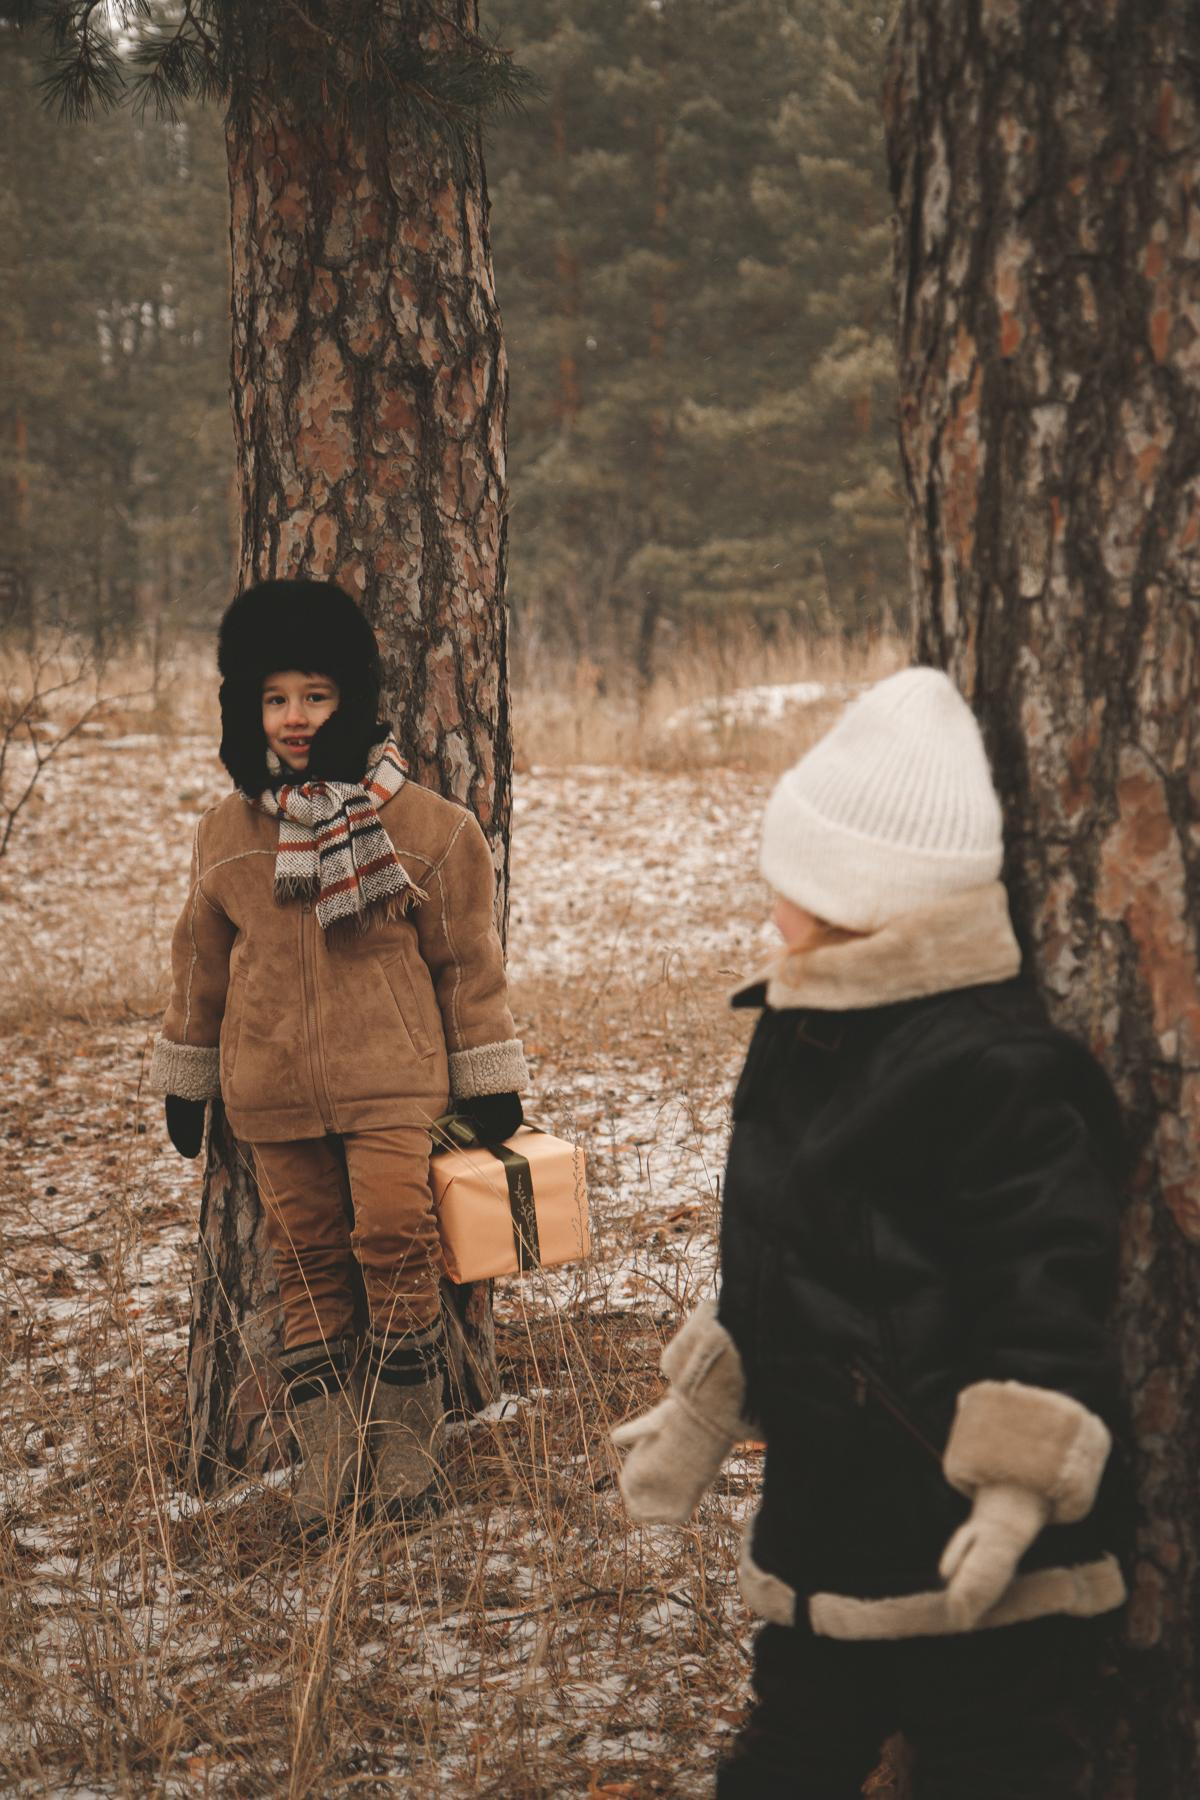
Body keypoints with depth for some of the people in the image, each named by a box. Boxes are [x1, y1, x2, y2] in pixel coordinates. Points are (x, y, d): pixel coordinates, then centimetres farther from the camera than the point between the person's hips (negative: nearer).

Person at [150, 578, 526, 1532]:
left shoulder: (426, 826, -3)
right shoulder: (227, 833, 6)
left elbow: (466, 954, 3)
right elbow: (203, 962, 16)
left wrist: (489, 1081, 3)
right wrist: (186, 1082, 19)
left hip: (390, 1077, -3)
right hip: (272, 1087, 3)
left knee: (393, 1239, -13)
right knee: (308, 1261, 5)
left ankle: (409, 1445, 3)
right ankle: (327, 1459, 12)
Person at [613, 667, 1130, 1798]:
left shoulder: (999, 1070, -20)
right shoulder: (798, 1036, 9)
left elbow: (1048, 1290, -22)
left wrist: (1017, 1486, -25)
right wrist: (699, 1413, 23)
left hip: (976, 1553, -9)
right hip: (828, 1515, 9)